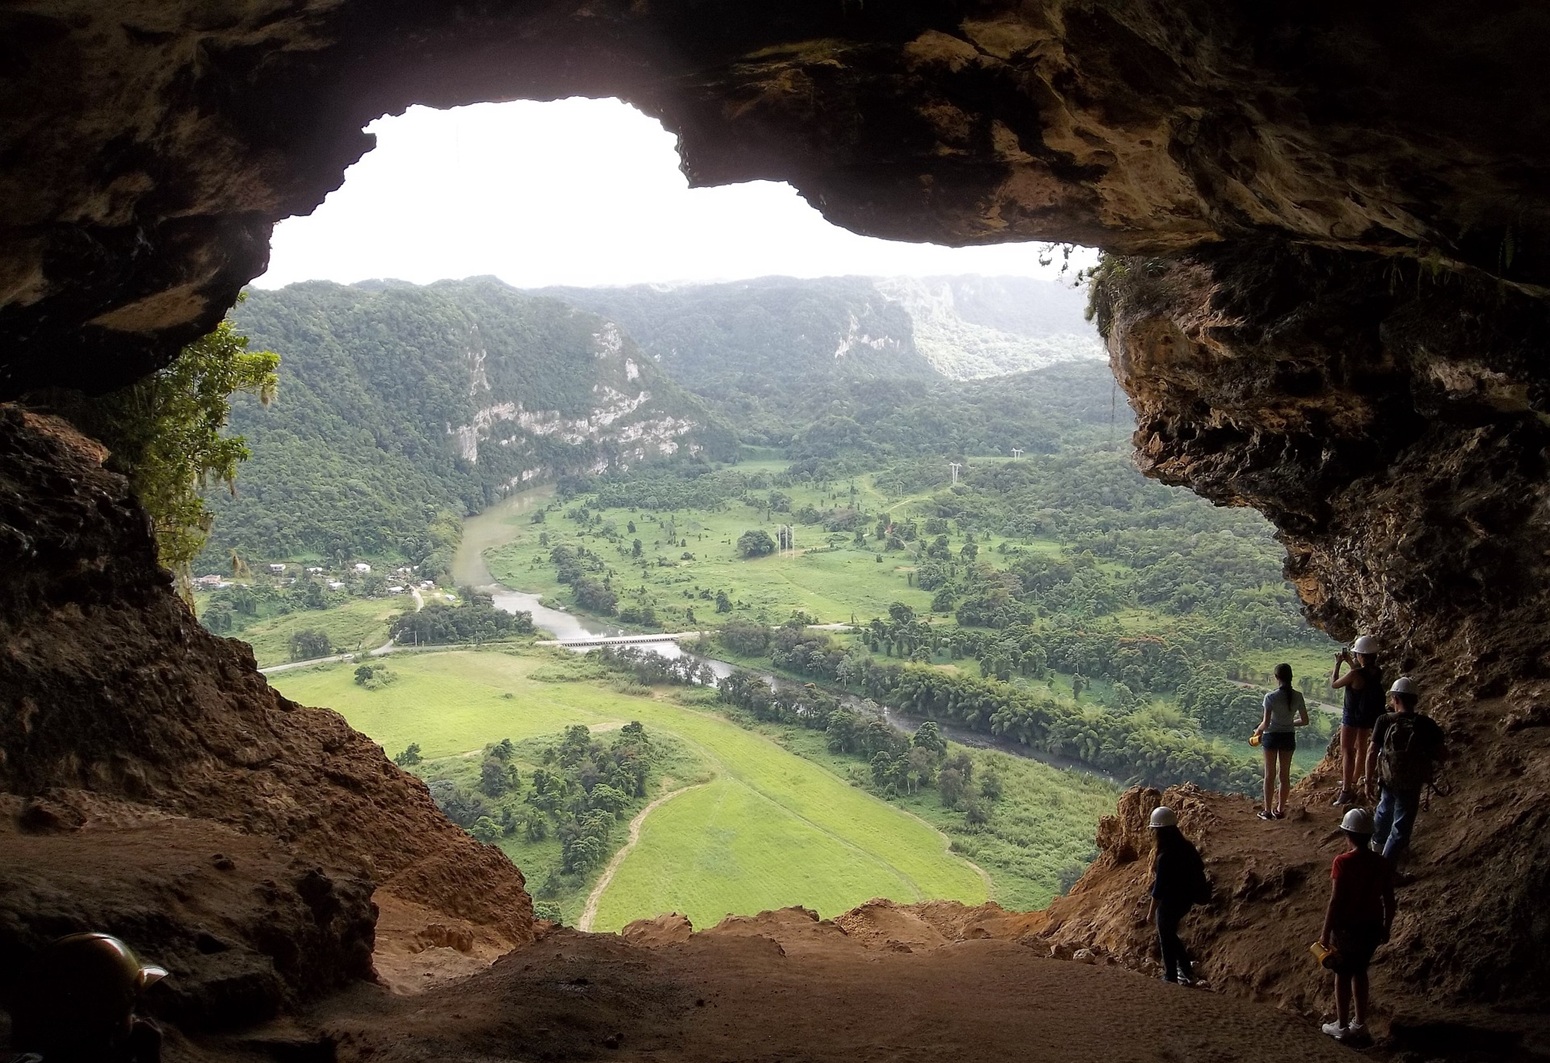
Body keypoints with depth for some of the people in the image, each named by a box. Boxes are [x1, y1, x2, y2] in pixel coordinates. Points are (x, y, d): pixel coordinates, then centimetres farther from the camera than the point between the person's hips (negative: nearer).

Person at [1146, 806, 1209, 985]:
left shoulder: (1164, 857, -29)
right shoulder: (1186, 847, -6)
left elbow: (1159, 888, -23)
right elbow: (1200, 867, 8)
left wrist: (1151, 910, -11)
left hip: (1170, 903, -8)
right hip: (1186, 899, 8)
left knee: (1166, 940, 12)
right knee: (1169, 935, 26)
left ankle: (1170, 978, 25)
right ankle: (1186, 971, 32)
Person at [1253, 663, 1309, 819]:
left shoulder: (1271, 697, -17)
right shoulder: (1298, 696, -6)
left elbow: (1266, 723, -16)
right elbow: (1304, 721, -1)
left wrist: (1258, 731, 4)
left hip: (1272, 736, -3)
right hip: (1289, 736, 3)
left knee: (1270, 775, 8)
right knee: (1285, 774, 14)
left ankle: (1267, 810, 12)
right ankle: (1280, 809, 21)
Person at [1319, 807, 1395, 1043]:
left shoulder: (1343, 862, -21)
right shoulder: (1381, 864, -5)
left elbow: (1335, 901, -20)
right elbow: (1389, 901, 1)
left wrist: (1325, 932, -11)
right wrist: (1386, 928, 16)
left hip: (1347, 927, -5)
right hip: (1372, 926, 5)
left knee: (1343, 975, 11)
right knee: (1360, 971, 22)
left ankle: (1342, 1026, 20)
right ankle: (1360, 1024, 29)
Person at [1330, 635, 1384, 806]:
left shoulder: (1355, 674, -27)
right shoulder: (1377, 672, -7)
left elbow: (1334, 684, -12)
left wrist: (1338, 664, -3)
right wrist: (1350, 662, 16)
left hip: (1352, 716, -7)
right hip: (1369, 716, 8)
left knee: (1347, 752, -2)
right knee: (1361, 747, 24)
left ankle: (1346, 790, -5)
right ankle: (1354, 780, 42)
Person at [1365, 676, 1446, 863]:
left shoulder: (1384, 721, -14)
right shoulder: (1426, 724, -14)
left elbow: (1372, 753, -13)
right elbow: (1442, 754, -11)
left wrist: (1369, 780, -2)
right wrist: (1425, 753, 9)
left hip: (1388, 779, 2)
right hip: (1412, 784, -2)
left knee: (1385, 810, 31)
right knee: (1401, 826, 9)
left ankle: (1378, 842, 54)